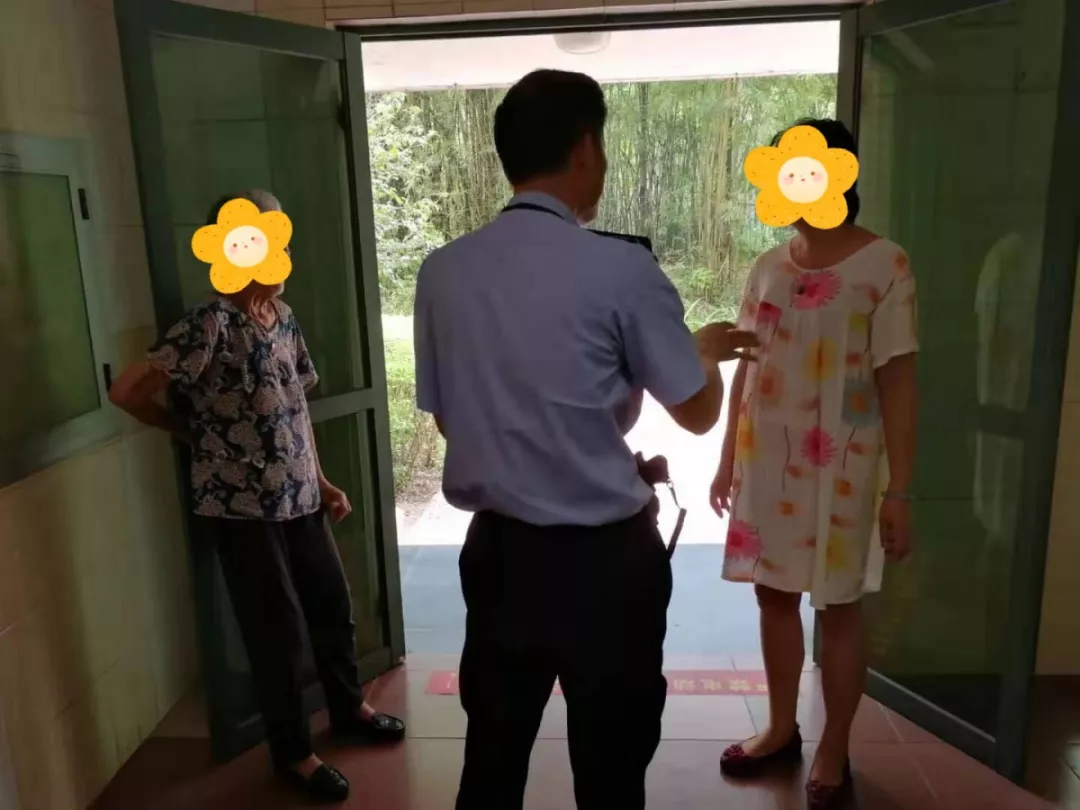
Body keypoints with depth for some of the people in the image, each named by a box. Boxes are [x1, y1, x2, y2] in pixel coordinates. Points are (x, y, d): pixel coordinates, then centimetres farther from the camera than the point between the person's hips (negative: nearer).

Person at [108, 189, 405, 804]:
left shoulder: (283, 315, 5)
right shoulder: (211, 325, -18)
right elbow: (127, 392, -18)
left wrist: (321, 481, 11)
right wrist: (191, 431, -2)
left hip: (299, 499, 7)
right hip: (241, 508, -7)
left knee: (334, 605, 18)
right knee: (279, 630, 5)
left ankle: (349, 708, 42)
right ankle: (294, 753, 27)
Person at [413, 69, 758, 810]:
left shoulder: (442, 271, -2)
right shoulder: (621, 269, -16)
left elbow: (445, 415, 8)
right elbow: (699, 413, -5)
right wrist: (709, 348, 16)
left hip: (497, 548, 5)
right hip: (605, 556, -4)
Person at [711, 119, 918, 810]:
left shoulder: (884, 266, -9)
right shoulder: (769, 267, 6)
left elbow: (899, 384, -10)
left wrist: (900, 492, -12)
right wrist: (728, 460, 11)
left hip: (838, 467, -5)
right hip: (765, 461, 5)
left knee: (839, 607, 8)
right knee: (775, 595, 14)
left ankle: (834, 751, 26)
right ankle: (782, 729, 33)